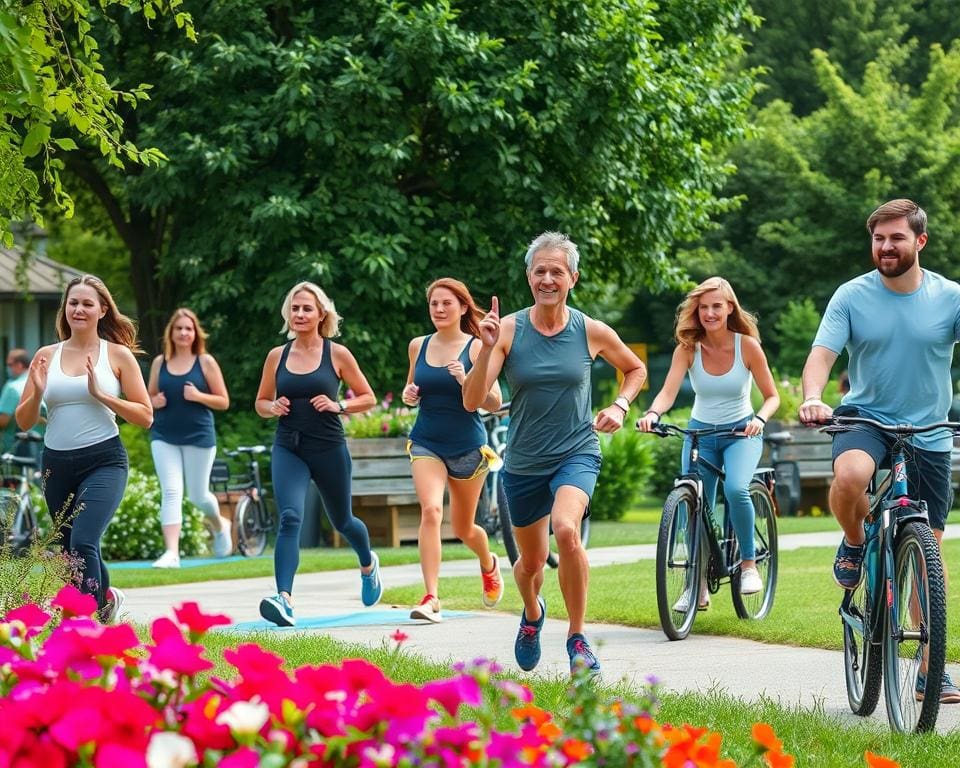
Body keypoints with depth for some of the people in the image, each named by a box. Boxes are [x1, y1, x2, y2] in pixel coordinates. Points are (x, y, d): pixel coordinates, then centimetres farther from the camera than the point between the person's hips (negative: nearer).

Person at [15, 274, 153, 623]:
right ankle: (105, 597, 42)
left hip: (103, 462, -4)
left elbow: (145, 416, -3)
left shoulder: (118, 355, 0)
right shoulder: (46, 356, 7)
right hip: (57, 463, 4)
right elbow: (24, 421, 8)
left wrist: (100, 394, -14)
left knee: (82, 542, -23)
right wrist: (37, 392, -11)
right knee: (74, 549, 15)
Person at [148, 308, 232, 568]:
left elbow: (223, 401, 1)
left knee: (198, 495, 7)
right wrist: (155, 402, -6)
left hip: (199, 436, -2)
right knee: (171, 492, -11)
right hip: (164, 437, 2)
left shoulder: (206, 362, -1)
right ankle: (171, 552, -15)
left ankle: (220, 525, 40)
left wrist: (198, 396, -16)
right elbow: (149, 398, 17)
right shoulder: (159, 363, 6)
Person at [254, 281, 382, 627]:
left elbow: (368, 398, 4)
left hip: (329, 448, -1)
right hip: (288, 449, 1)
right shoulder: (277, 356, 5)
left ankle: (368, 564, 51)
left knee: (342, 521, 18)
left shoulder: (337, 354, -2)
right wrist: (273, 407, -6)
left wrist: (338, 406, -13)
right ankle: (284, 599, -32)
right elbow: (261, 402, 16)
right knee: (290, 518, -21)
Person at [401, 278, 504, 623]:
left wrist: (465, 380, -25)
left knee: (463, 529, 14)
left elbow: (494, 403, -10)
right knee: (430, 511, -22)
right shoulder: (418, 346, 4)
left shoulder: (476, 348, -8)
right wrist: (408, 394, -3)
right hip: (426, 444, 2)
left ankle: (488, 565, 48)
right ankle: (431, 598, -25)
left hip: (468, 447, -2)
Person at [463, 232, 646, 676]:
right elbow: (472, 402, -16)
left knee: (566, 530, -31)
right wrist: (487, 350, -29)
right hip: (523, 462, 2)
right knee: (531, 562, 16)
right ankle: (532, 614, 53)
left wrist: (619, 406, -2)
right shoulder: (508, 330, -9)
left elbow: (636, 369, 16)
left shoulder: (591, 332, -5)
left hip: (577, 454, -2)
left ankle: (577, 638, -14)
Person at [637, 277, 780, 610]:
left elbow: (772, 396, -6)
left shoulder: (747, 346, -12)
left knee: (736, 489, -29)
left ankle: (749, 564, -9)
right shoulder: (688, 348, -10)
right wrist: (652, 414, -44)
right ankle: (698, 586, 12)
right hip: (700, 432, 2)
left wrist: (759, 419, -28)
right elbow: (668, 391, -22)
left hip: (741, 432, -2)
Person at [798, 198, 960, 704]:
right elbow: (822, 354, -13)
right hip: (867, 419, -1)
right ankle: (854, 542, -3)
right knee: (849, 476, -37)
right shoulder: (852, 297, -6)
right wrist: (812, 398, -35)